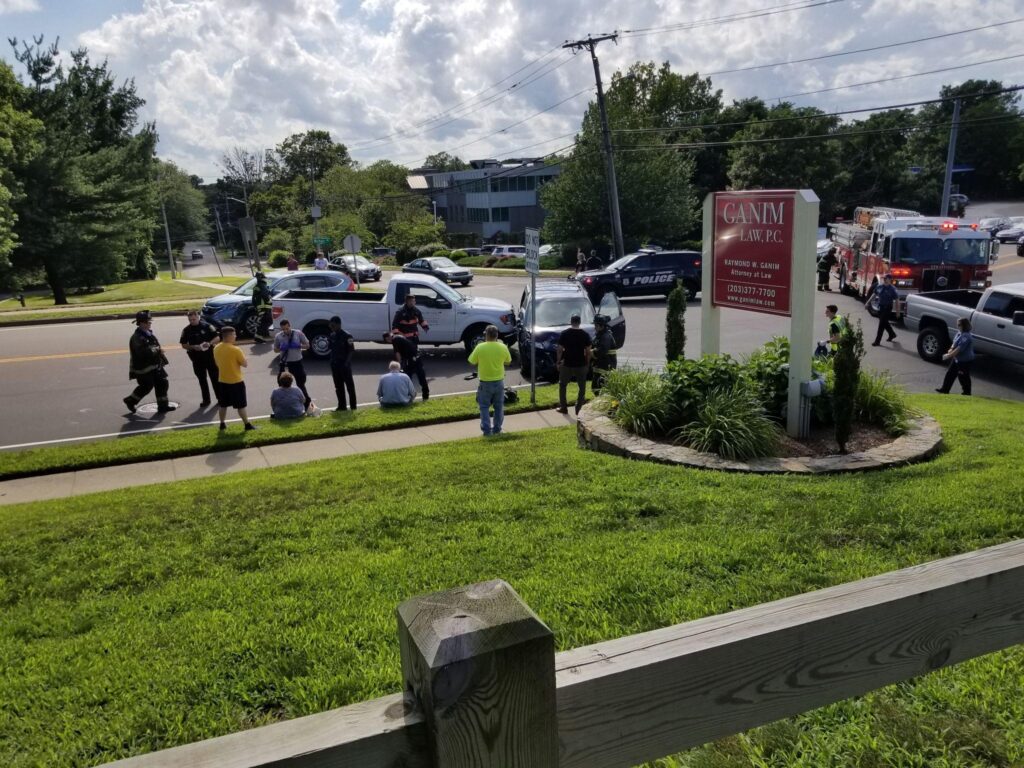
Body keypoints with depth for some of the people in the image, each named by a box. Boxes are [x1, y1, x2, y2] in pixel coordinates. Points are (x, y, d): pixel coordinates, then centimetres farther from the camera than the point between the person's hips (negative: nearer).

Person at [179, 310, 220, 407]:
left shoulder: (207, 326, -4)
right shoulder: (186, 330, 1)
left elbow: (217, 337, -2)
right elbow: (183, 345, 2)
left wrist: (210, 343, -21)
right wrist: (193, 347, -17)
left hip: (210, 356, -2)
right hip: (197, 358, 2)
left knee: (215, 377, 5)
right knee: (202, 379, 9)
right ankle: (206, 400, 17)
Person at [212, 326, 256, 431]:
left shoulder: (216, 348, 0)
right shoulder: (235, 350, -21)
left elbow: (217, 363, 13)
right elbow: (245, 364, -15)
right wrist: (242, 356, 2)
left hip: (222, 381, 6)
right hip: (236, 382, -6)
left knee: (223, 405, 16)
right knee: (240, 405, 3)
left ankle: (222, 424, 24)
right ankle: (247, 425, 10)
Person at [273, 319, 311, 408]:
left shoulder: (298, 333, -6)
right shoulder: (278, 336, -3)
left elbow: (307, 345, 1)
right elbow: (275, 349, 9)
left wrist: (298, 345, -18)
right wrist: (281, 348, -13)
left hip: (297, 363, -1)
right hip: (285, 364, 1)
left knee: (301, 384, 10)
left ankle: (307, 402, 26)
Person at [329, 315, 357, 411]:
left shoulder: (347, 336, -11)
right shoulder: (332, 336, 8)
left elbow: (351, 350, -12)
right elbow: (331, 349, 15)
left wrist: (346, 363, -19)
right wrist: (332, 361, 4)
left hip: (344, 365, -6)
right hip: (335, 365, 7)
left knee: (349, 385, 1)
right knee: (338, 386, 11)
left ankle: (353, 406, 7)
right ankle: (341, 406, 20)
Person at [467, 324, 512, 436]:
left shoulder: (480, 347, -14)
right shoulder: (503, 347, -7)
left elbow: (472, 362, -3)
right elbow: (508, 361, 8)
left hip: (485, 382, -2)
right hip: (499, 381, 2)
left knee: (484, 407, 9)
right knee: (499, 407, 16)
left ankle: (486, 430, 3)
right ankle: (497, 429, 20)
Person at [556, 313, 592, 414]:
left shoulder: (565, 333, -5)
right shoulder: (585, 334, -3)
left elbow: (560, 350, -5)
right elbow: (588, 352, -3)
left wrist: (558, 362, 5)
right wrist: (588, 364, 8)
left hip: (567, 364, 0)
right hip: (581, 365, 0)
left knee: (562, 385, 17)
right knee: (582, 388, 12)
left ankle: (563, 407, 17)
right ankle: (579, 409, 8)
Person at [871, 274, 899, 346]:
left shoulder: (892, 289, -14)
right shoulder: (879, 287, 1)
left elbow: (897, 300, -11)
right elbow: (874, 295, 15)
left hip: (887, 308, -6)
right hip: (880, 307, 6)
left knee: (882, 324, -4)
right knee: (884, 323, 19)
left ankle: (877, 341, 2)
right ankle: (892, 334, 44)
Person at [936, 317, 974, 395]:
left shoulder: (966, 337, -28)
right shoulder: (959, 333, 2)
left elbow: (958, 349, -28)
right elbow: (955, 343, 14)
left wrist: (948, 356, -22)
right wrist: (951, 349, -6)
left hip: (965, 361, -9)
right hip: (957, 359, 10)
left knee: (963, 377, 5)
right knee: (950, 373, 15)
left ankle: (967, 393, 21)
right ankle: (945, 389, 25)